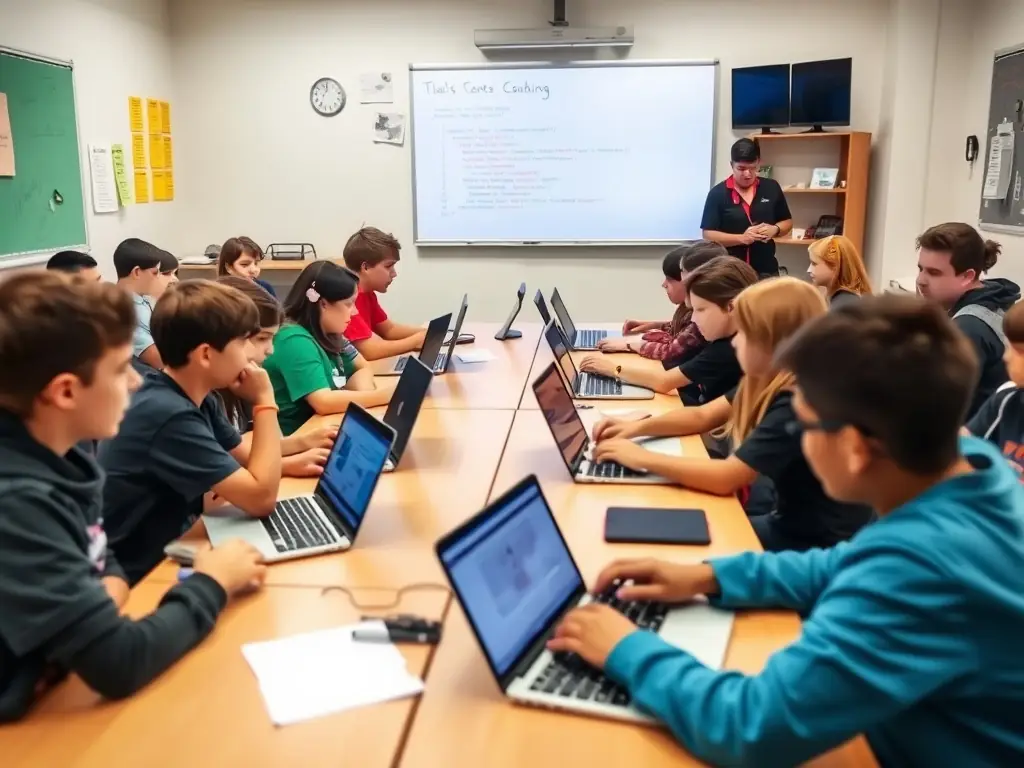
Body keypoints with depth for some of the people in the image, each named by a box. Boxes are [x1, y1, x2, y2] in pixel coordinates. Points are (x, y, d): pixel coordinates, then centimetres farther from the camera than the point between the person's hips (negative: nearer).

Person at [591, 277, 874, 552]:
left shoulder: (800, 406, -29)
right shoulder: (770, 383, -1)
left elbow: (724, 478, -30)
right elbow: (703, 416, 9)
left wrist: (641, 458, -22)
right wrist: (638, 427, -6)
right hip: (790, 524, 8)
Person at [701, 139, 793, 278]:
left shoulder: (772, 188, 6)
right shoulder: (718, 193, -4)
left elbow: (788, 222, 16)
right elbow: (708, 234, -7)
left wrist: (775, 229, -8)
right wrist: (741, 238, -19)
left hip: (766, 270, 3)